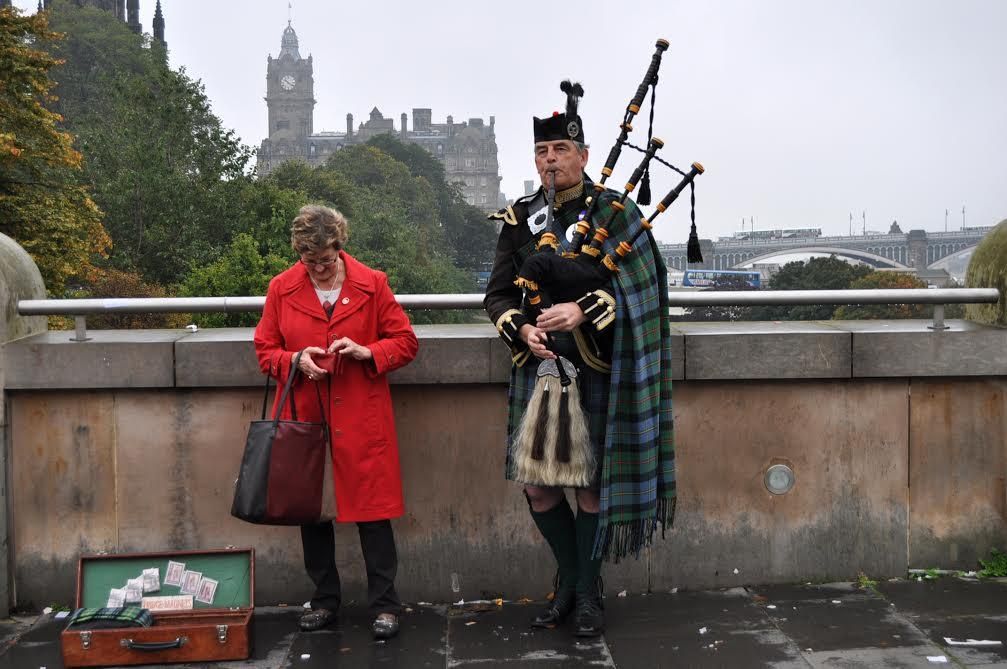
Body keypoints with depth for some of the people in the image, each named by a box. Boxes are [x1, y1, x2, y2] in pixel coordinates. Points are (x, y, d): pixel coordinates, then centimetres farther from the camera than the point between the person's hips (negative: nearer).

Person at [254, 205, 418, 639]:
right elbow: (265, 350, 8)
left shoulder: (372, 284, -1)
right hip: (304, 417, 2)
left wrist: (366, 352, -15)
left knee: (372, 509, -1)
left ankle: (384, 605, 10)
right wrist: (295, 360, -12)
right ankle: (324, 601, 25)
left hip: (361, 419, -2)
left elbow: (406, 342, 3)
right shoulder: (282, 288, 3)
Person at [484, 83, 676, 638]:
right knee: (535, 484, 6)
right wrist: (522, 330, -15)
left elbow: (636, 287, -11)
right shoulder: (518, 218, 7)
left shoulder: (614, 213, -2)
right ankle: (571, 579, 29)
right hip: (536, 367, 3)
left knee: (592, 482, 5)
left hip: (595, 369, -3)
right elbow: (498, 294, 5)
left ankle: (588, 591, 23)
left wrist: (582, 310, -25)